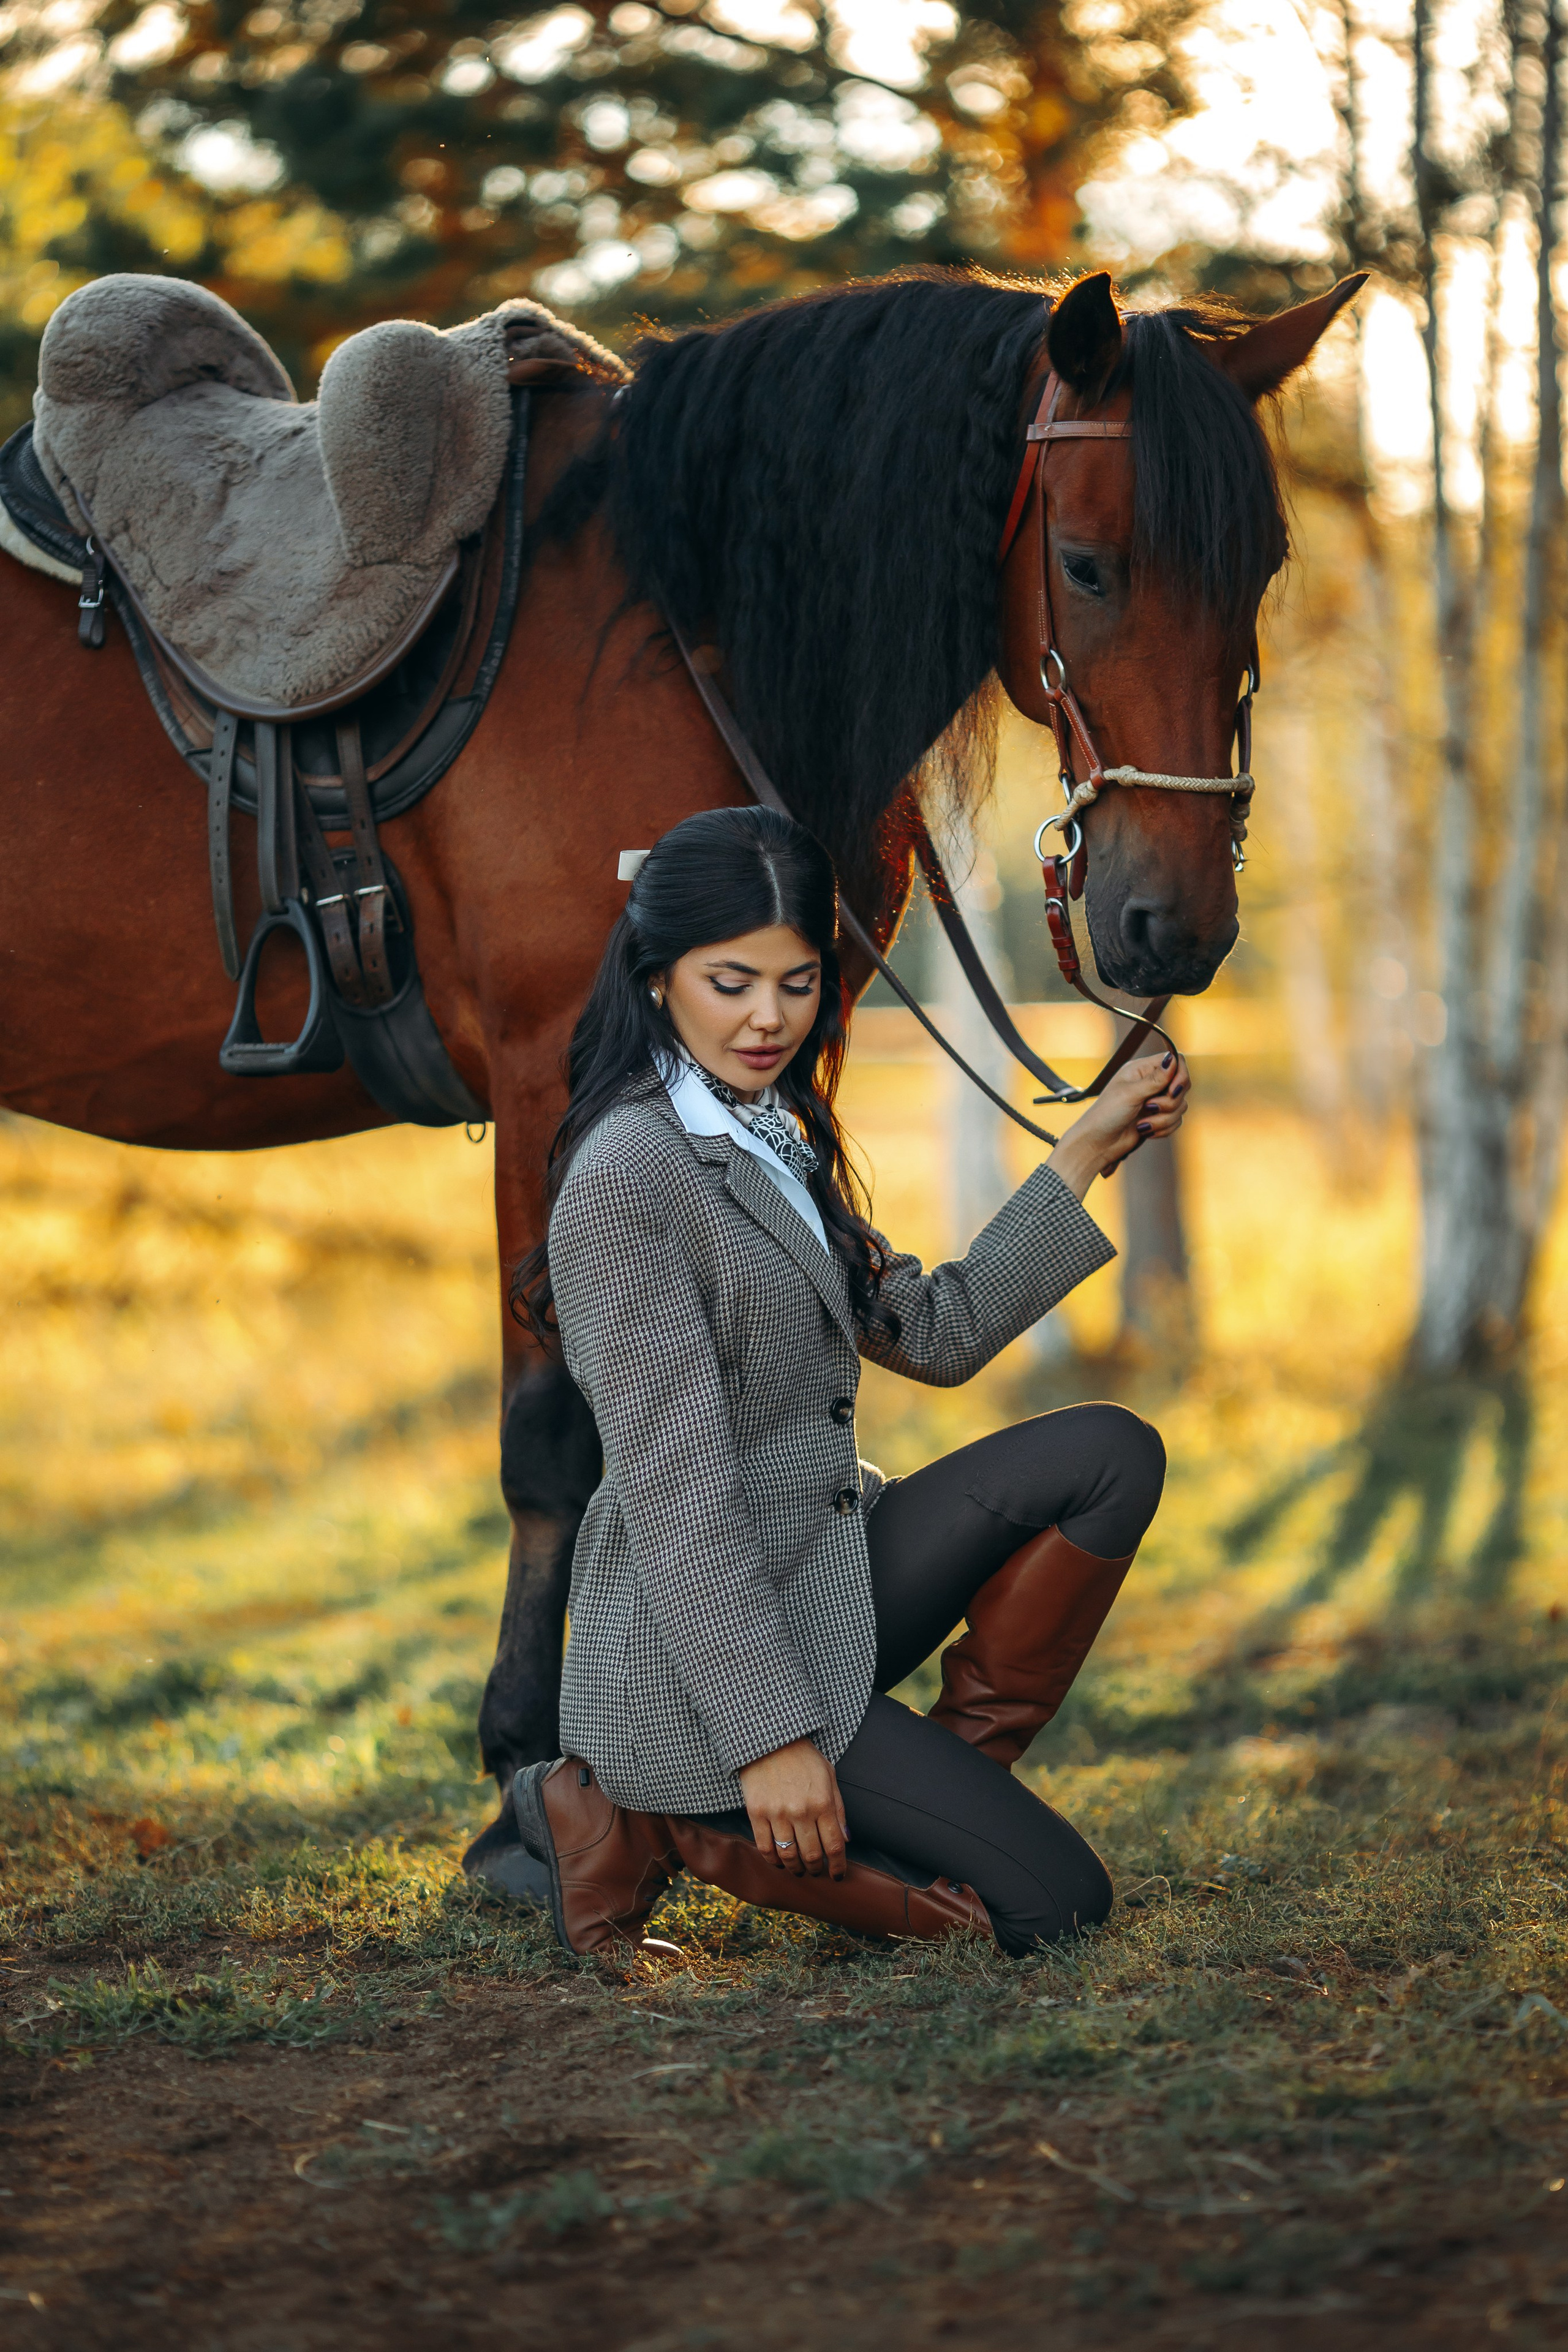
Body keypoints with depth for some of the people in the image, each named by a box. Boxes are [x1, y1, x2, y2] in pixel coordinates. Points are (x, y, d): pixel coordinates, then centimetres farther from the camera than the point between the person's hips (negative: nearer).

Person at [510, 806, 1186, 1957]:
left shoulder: (775, 1139, 12)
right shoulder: (630, 1174, -19)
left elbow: (937, 1333, 17)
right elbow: (676, 1486, -22)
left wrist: (1088, 1153, 12)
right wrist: (767, 1735, -25)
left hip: (828, 1584, 9)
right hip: (698, 1663, -9)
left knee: (1110, 1451, 1)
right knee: (1051, 1898, -12)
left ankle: (952, 1774, 4)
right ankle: (653, 1821, -4)